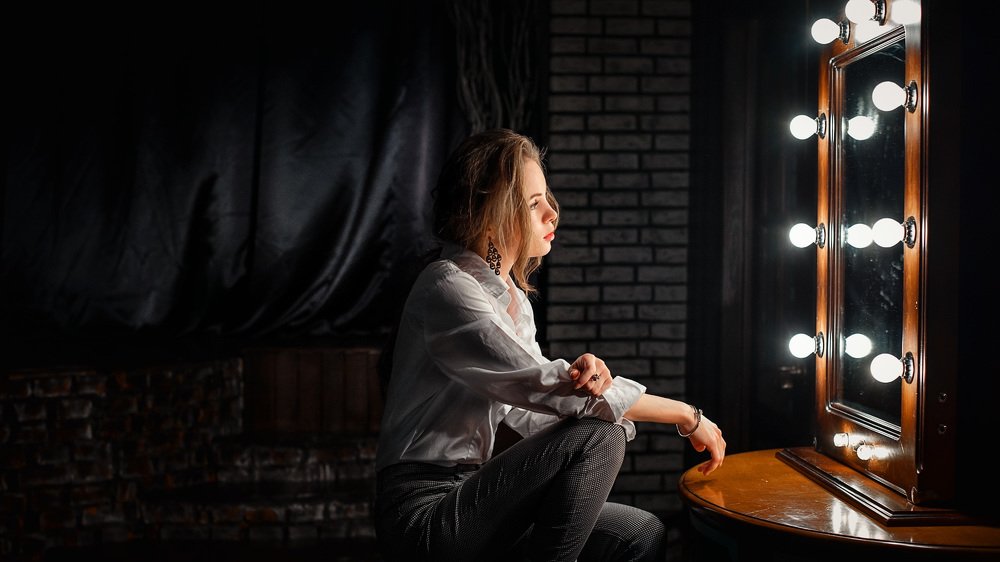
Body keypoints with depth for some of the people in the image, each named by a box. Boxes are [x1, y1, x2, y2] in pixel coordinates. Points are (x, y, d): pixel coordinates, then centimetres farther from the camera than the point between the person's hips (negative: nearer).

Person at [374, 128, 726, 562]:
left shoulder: (513, 296, 12)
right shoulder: (447, 289, -17)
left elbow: (532, 410, 7)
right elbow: (544, 385, -23)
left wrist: (583, 377, -18)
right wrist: (687, 415, -15)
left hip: (467, 493, 9)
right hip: (424, 514, -8)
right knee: (598, 437, -21)